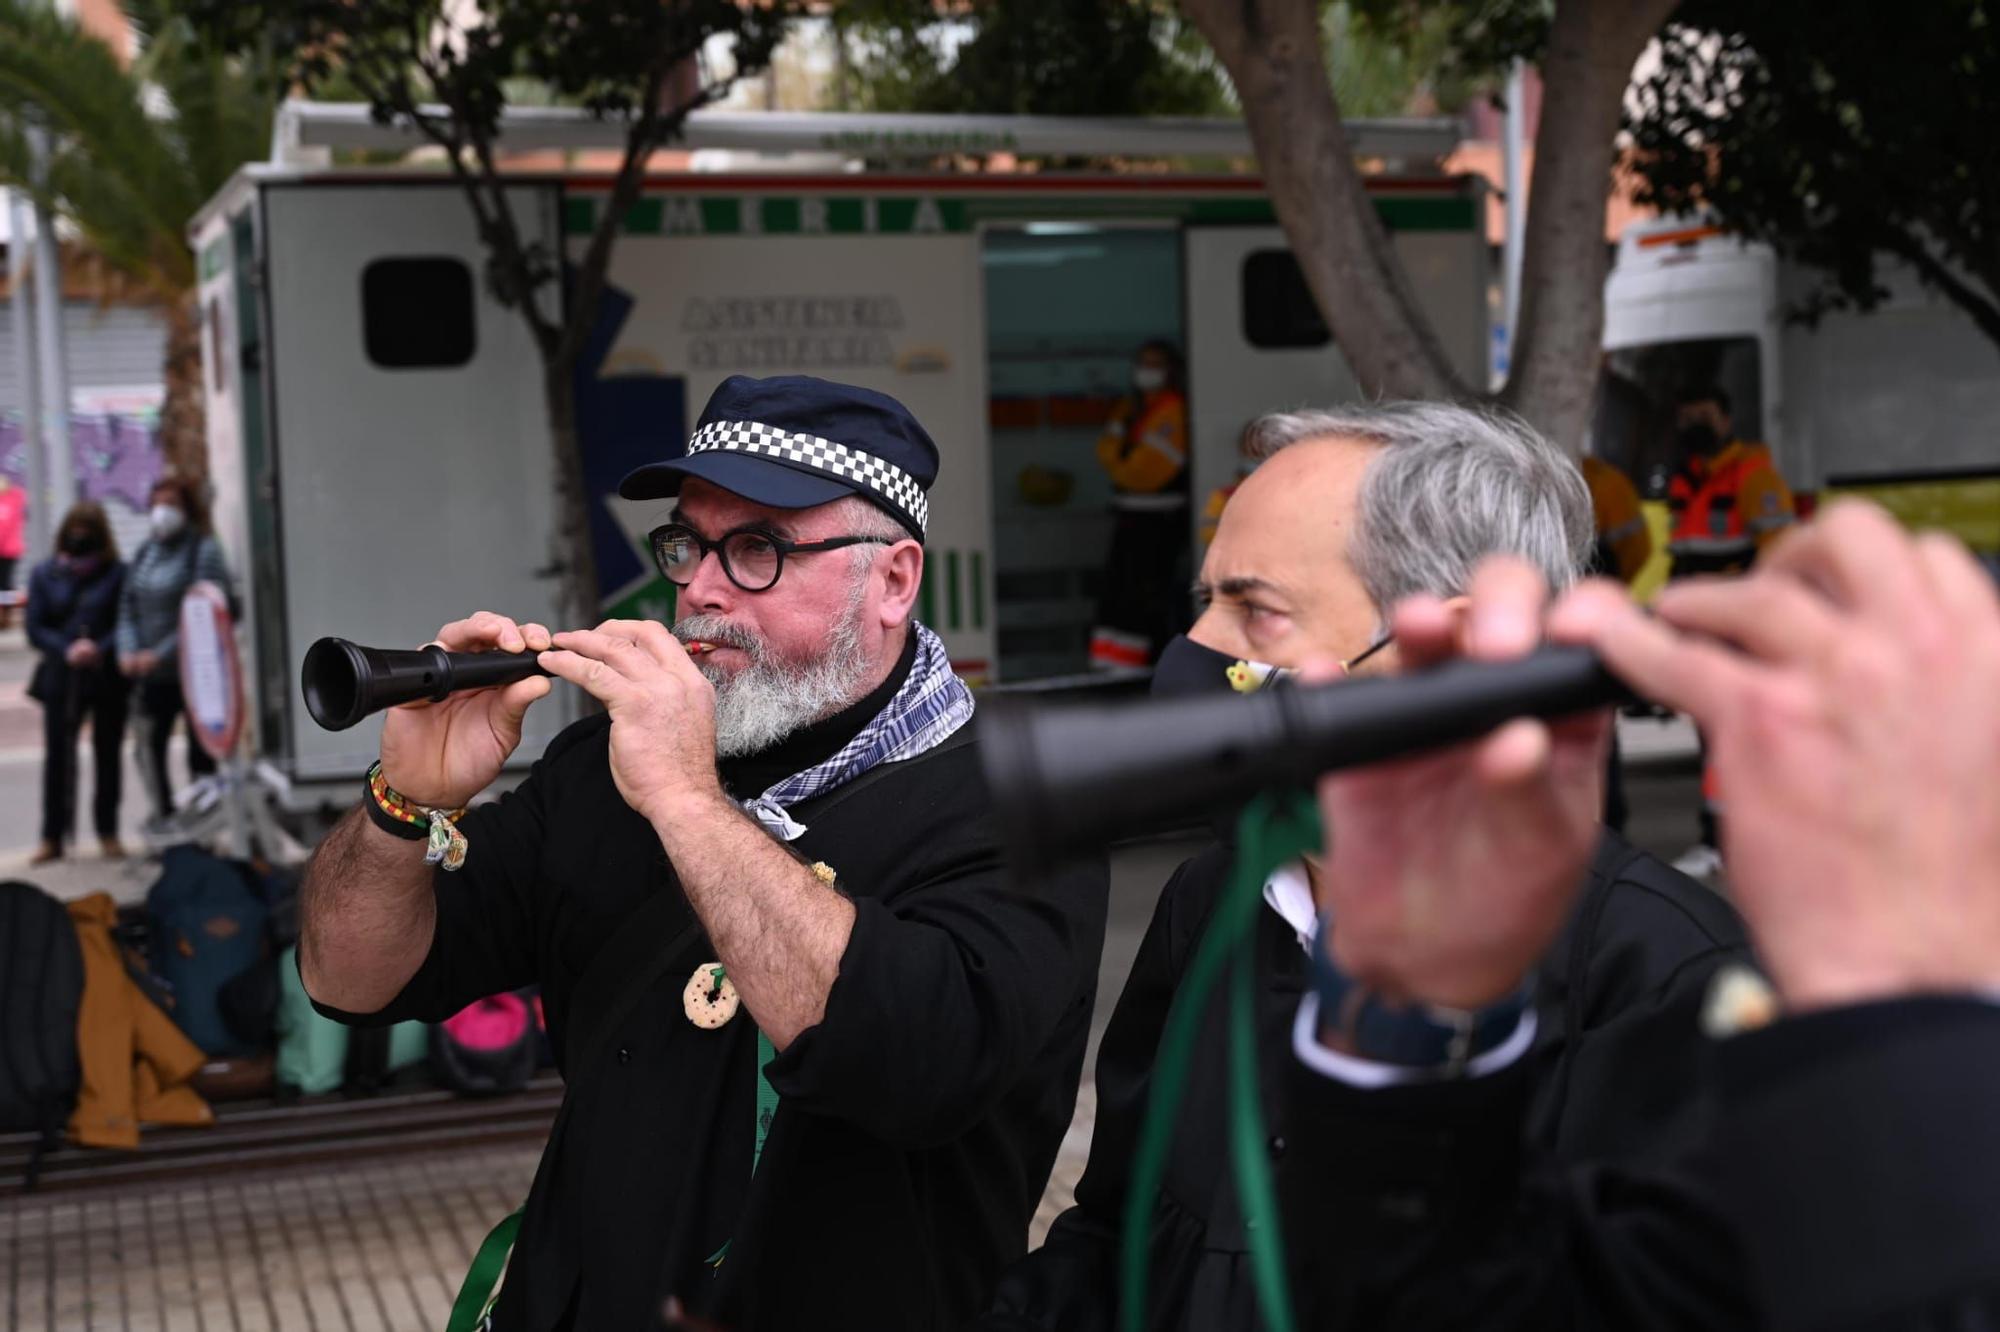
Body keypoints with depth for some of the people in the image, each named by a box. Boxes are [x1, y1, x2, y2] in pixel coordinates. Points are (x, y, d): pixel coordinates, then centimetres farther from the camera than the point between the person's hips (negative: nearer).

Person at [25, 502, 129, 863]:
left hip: (108, 677, -1)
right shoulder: (44, 574, 5)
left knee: (107, 752, 8)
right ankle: (53, 836, 8)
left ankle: (108, 832, 19)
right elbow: (35, 628, 2)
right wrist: (66, 650, -15)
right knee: (57, 754, 2)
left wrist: (101, 649, -20)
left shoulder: (116, 573, -1)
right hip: (62, 677, 1)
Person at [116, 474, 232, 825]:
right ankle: (164, 817, 16)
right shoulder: (144, 554, 12)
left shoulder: (204, 550, -8)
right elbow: (128, 606, 12)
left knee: (200, 751, 0)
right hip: (152, 676, 6)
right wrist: (128, 651, -5)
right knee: (149, 746, 5)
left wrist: (161, 654, -19)